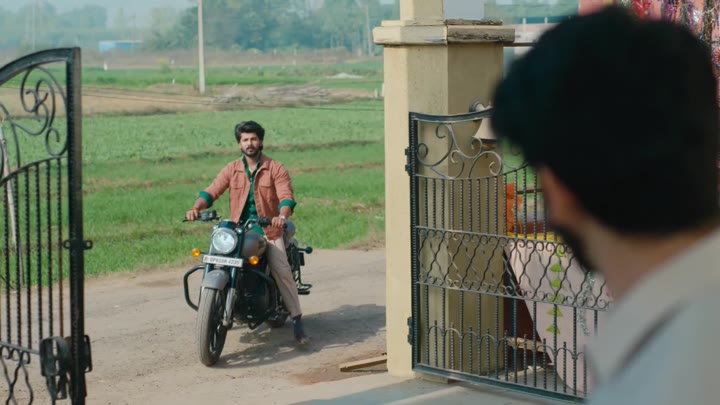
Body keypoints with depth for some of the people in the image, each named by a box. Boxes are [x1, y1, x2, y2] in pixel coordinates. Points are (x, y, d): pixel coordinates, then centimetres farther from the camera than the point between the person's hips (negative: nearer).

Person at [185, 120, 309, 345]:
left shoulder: (276, 168, 0)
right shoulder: (232, 169, 8)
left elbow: (286, 196, -13)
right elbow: (212, 191, -1)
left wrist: (282, 217, -34)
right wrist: (196, 208, -22)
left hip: (269, 230, -2)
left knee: (282, 271, -19)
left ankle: (297, 320, -12)